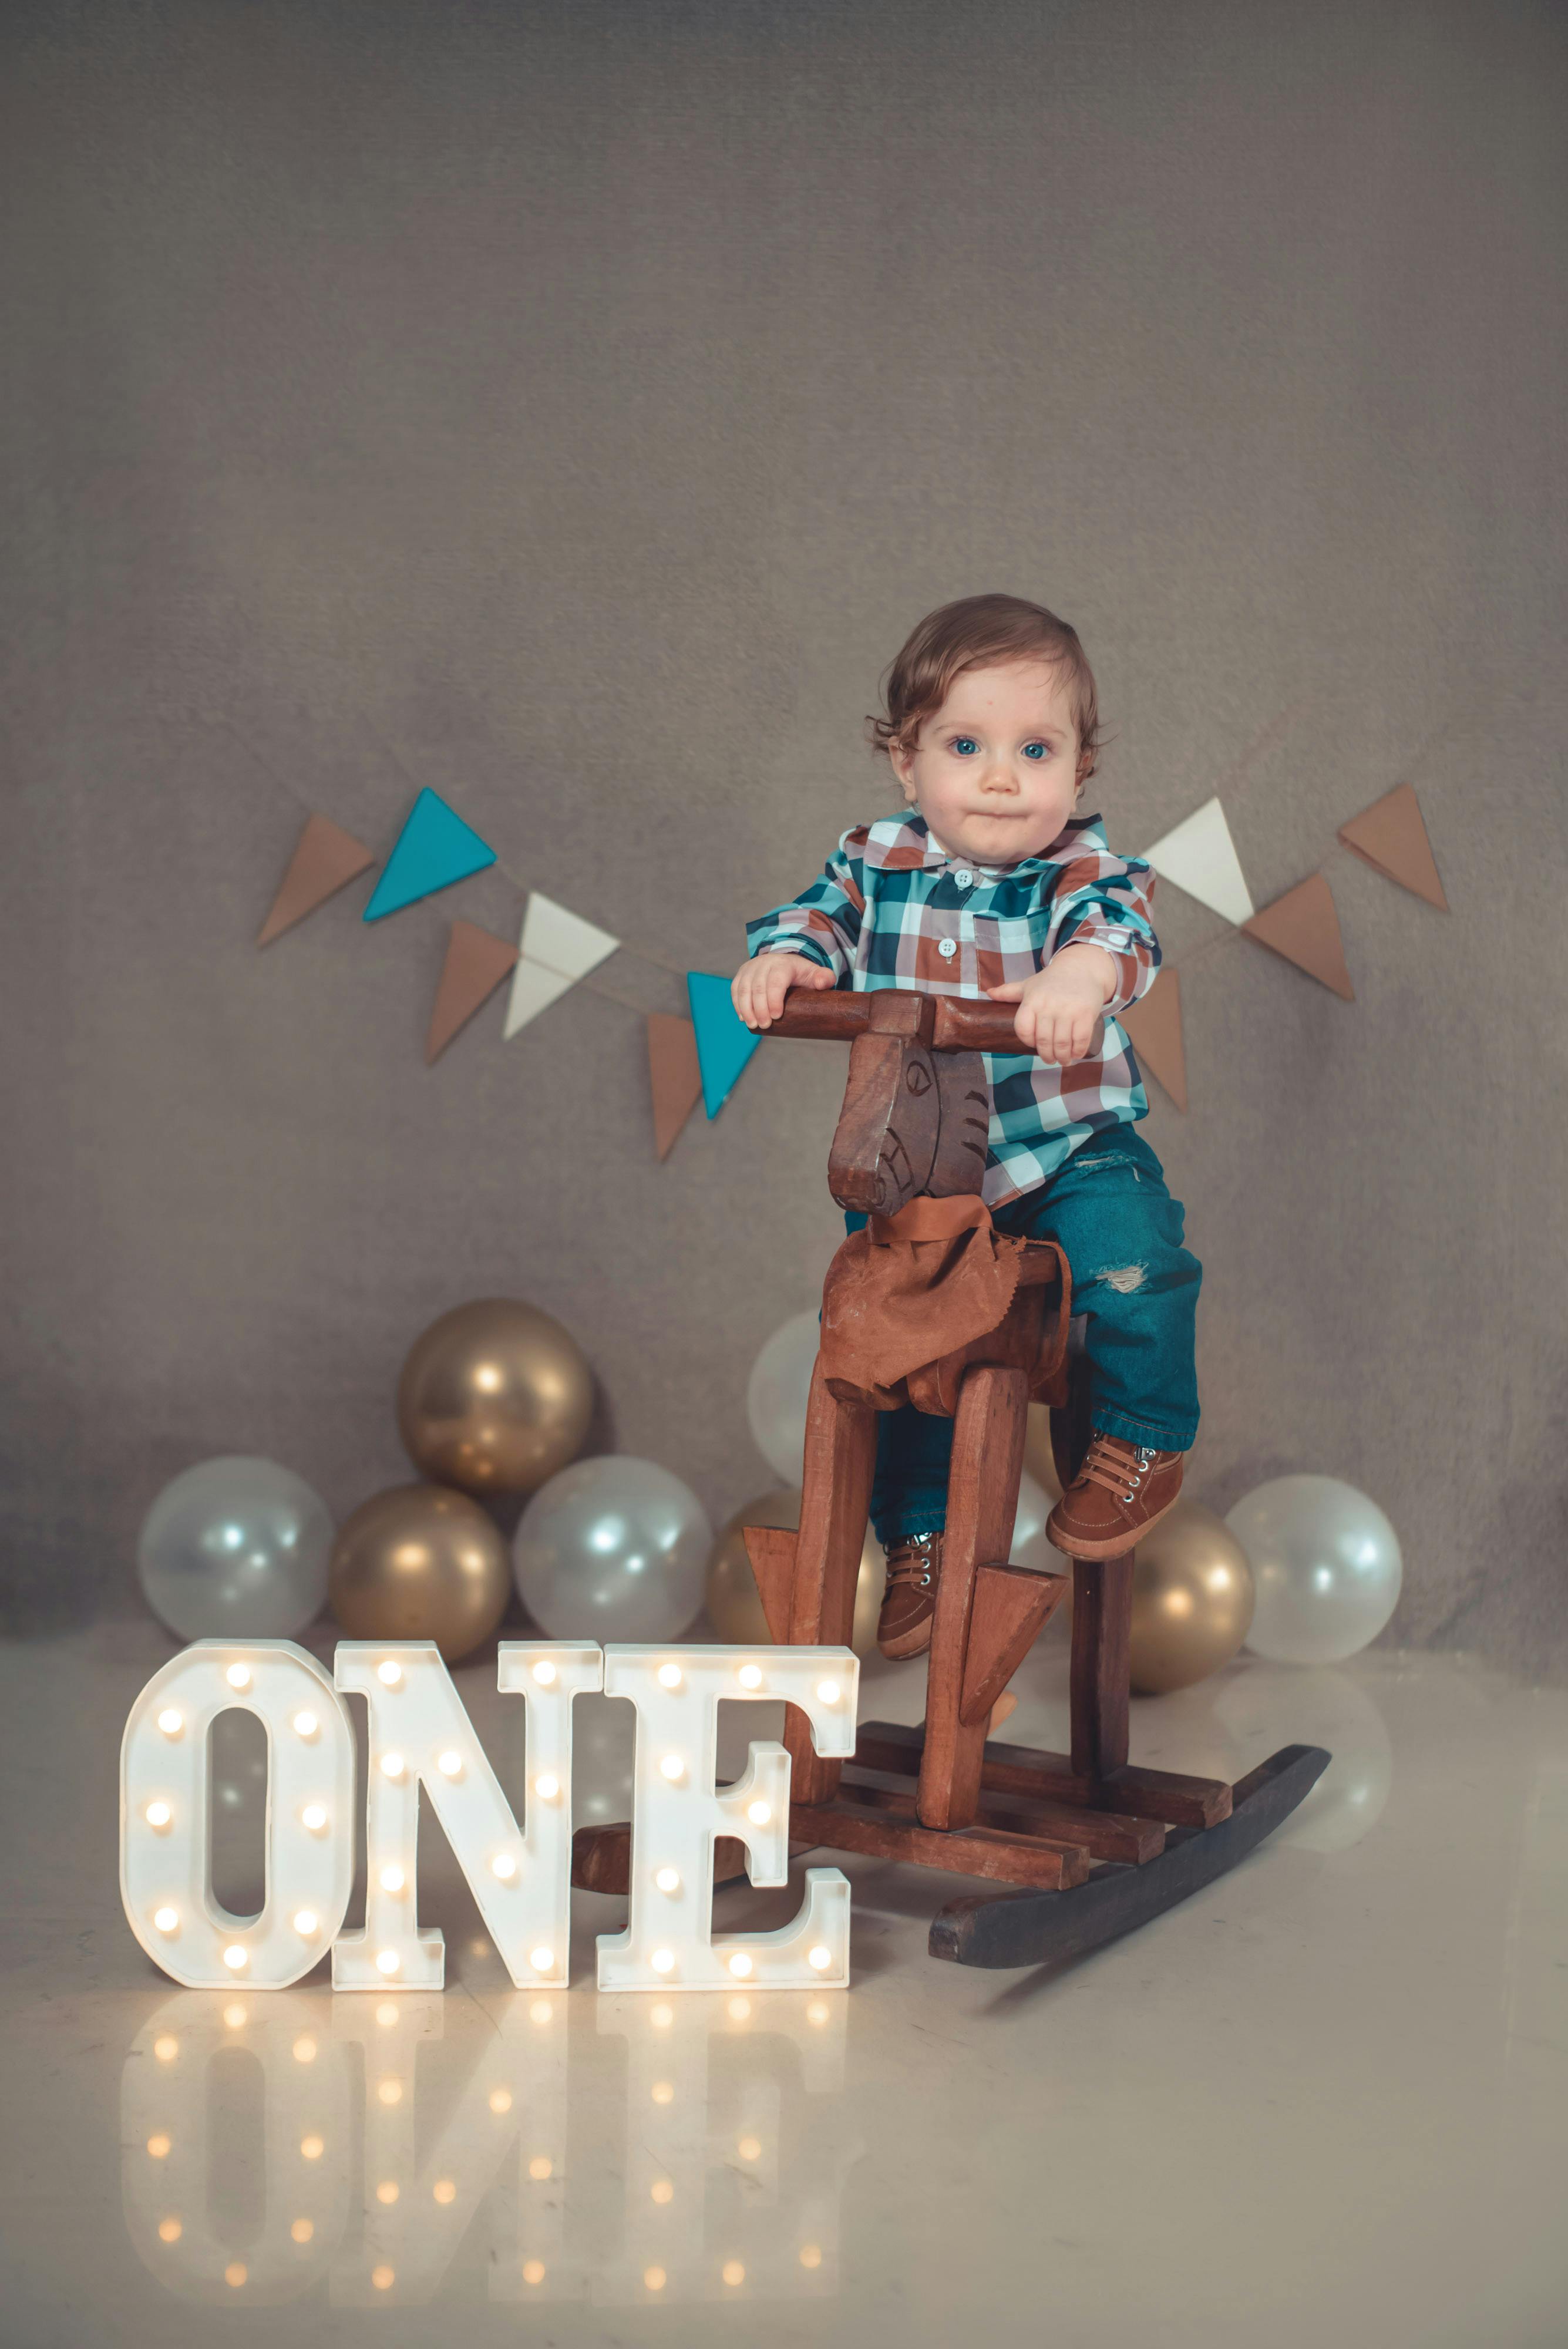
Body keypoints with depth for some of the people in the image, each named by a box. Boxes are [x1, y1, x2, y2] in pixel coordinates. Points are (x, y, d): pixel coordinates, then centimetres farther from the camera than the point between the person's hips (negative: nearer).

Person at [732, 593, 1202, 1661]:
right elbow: (821, 914, -2)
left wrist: (1081, 973, -50)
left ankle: (1143, 1441, -1)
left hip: (1071, 1146, -3)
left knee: (1133, 1262, -28)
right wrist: (784, 955, -27)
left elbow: (1120, 923, -27)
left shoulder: (1083, 871, -9)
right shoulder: (876, 863, 0)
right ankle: (921, 1533, 23)